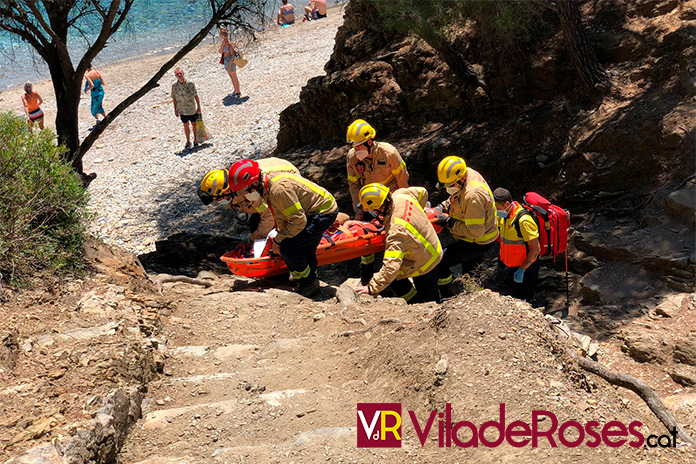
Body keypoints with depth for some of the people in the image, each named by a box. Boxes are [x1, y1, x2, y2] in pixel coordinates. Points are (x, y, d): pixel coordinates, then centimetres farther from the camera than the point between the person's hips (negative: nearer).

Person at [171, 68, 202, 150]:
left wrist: (198, 107, -3)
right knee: (186, 125, 13)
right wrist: (175, 110, 4)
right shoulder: (174, 86, -8)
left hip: (192, 109, -1)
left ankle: (195, 140, 32)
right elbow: (174, 98, 2)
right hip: (182, 110, 1)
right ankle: (188, 142, 27)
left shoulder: (190, 83, -14)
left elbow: (196, 95, -5)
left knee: (194, 124, 13)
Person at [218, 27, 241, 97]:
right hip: (226, 60, 9)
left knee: (234, 77, 3)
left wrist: (229, 65, -22)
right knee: (231, 77, 19)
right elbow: (221, 51, 0)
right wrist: (222, 44, -15)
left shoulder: (229, 44, -21)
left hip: (231, 61, -9)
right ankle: (235, 90, 31)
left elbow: (233, 55, -21)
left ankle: (238, 92, 14)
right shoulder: (223, 43, 4)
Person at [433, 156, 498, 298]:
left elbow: (475, 232, -32)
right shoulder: (468, 173, -7)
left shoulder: (473, 196, -35)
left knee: (439, 262, -14)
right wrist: (442, 207, -5)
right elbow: (454, 198, 14)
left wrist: (448, 222, -27)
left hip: (478, 243, -10)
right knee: (469, 274, 26)